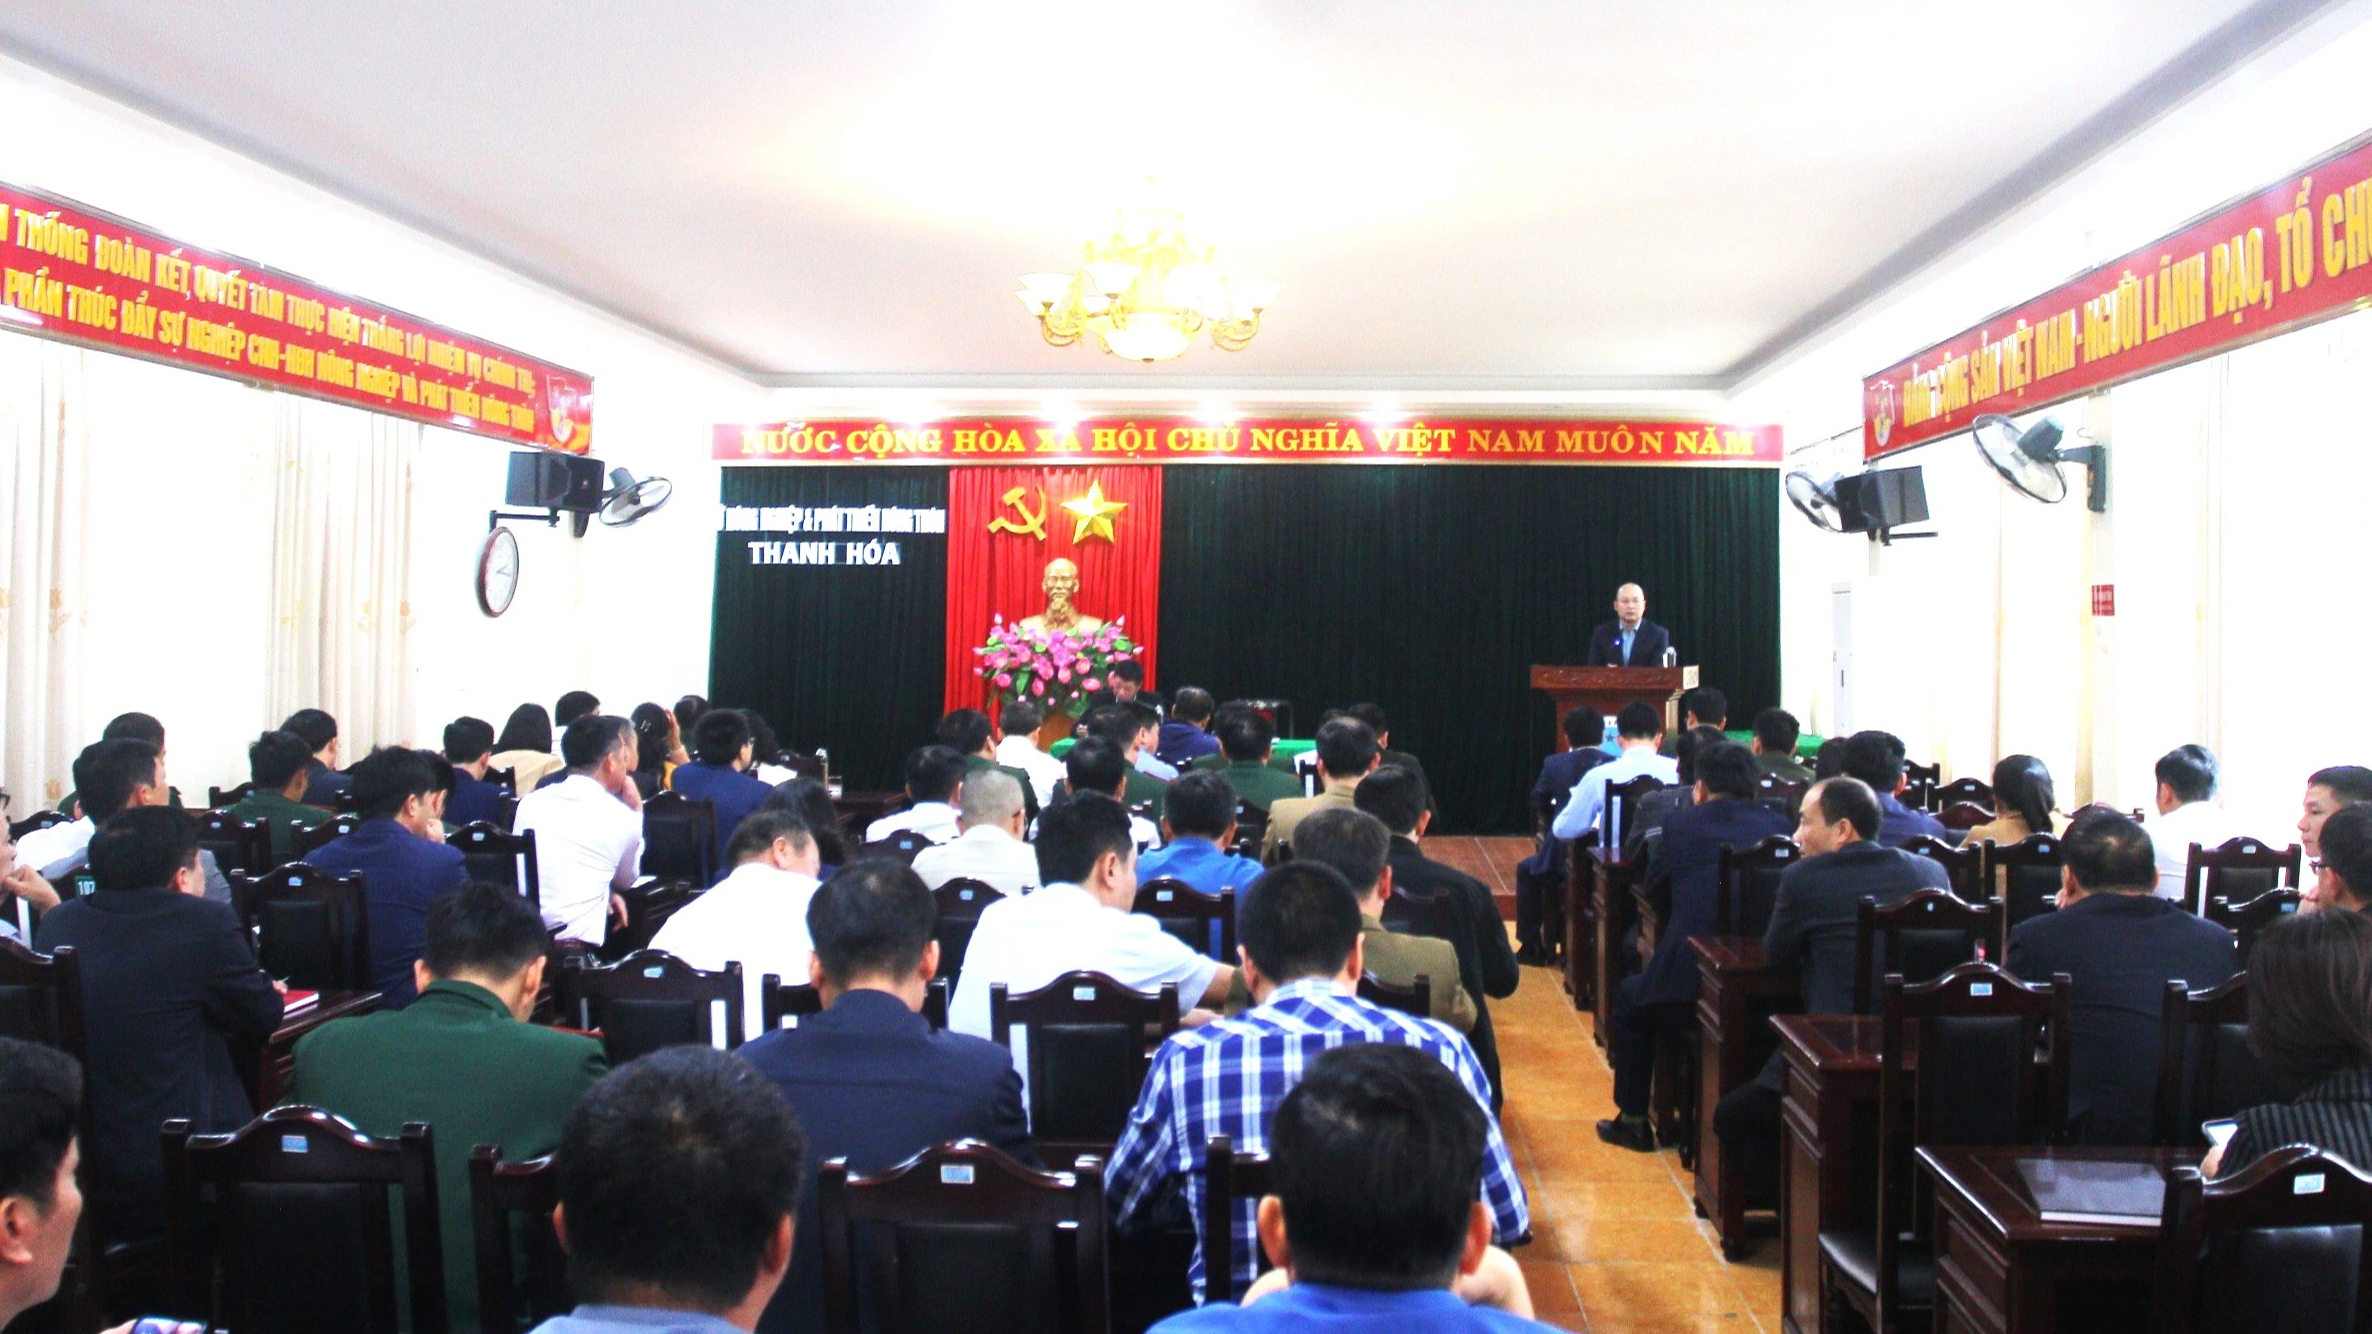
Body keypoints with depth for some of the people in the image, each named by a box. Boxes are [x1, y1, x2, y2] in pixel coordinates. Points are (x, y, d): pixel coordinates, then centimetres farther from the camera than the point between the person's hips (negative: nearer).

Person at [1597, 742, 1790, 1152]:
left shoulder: (1682, 824, -1)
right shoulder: (1780, 825, 6)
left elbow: (1653, 889, 13)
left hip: (1689, 985, -4)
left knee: (1630, 996, 27)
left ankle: (1633, 1120, 29)